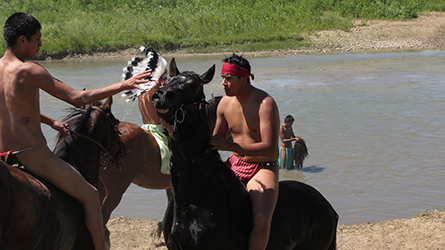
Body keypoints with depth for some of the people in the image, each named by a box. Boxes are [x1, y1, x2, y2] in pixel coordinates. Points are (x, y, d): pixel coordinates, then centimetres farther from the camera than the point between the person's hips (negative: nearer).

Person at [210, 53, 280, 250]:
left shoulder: (265, 103, -19)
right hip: (234, 164, 7)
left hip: (263, 169, -7)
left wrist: (229, 146, -34)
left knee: (262, 220, -30)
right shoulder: (225, 103, 2)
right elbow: (217, 138, 17)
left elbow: (269, 149, -28)